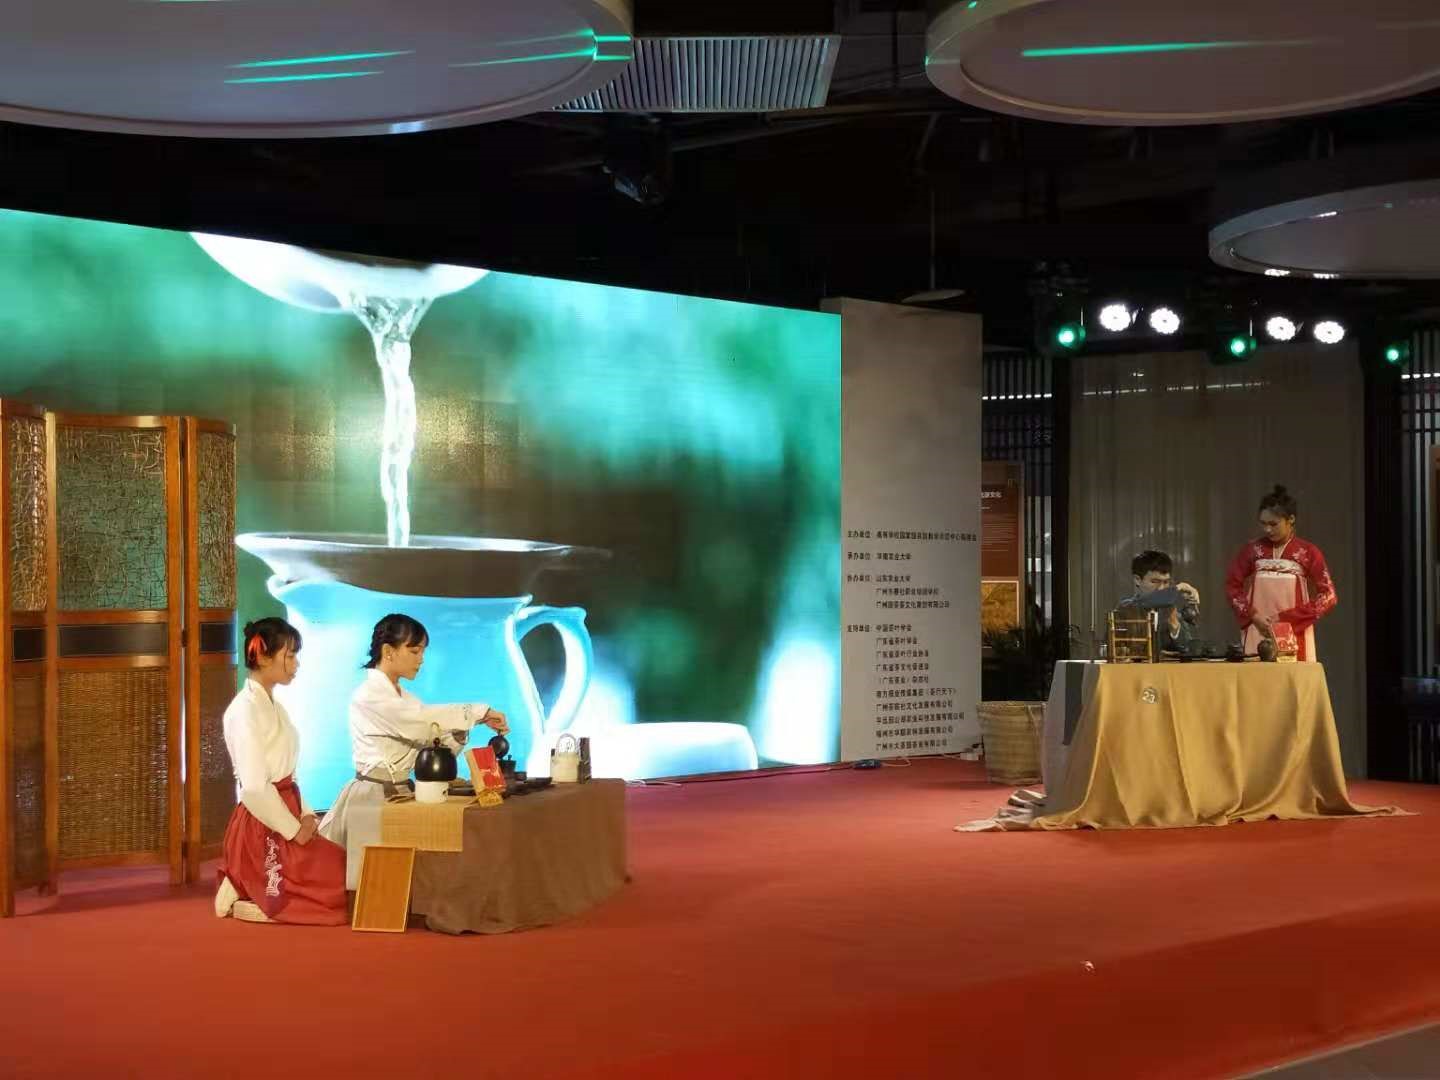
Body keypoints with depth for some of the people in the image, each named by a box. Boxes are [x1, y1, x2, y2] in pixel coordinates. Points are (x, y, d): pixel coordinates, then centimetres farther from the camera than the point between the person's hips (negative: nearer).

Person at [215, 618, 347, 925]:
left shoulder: (273, 705, 12)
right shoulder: (245, 710, -17)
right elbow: (255, 788, -22)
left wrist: (305, 815, 2)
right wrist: (294, 829, -15)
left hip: (282, 818, 9)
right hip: (263, 830, -9)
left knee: (341, 868, 9)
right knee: (345, 886, -8)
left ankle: (246, 891, 11)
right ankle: (252, 906, -2)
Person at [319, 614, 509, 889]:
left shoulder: (402, 697, 15)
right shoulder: (369, 695, -12)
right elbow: (421, 718, -24)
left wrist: (457, 732, -9)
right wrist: (480, 712, -20)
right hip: (373, 796, -8)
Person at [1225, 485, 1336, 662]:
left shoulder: (1308, 552, 0)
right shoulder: (1252, 550, 6)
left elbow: (1328, 596, -2)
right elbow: (1232, 586, 10)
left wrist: (1289, 618, -11)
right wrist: (1253, 616, -5)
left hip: (1295, 635, -2)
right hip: (1259, 633, 2)